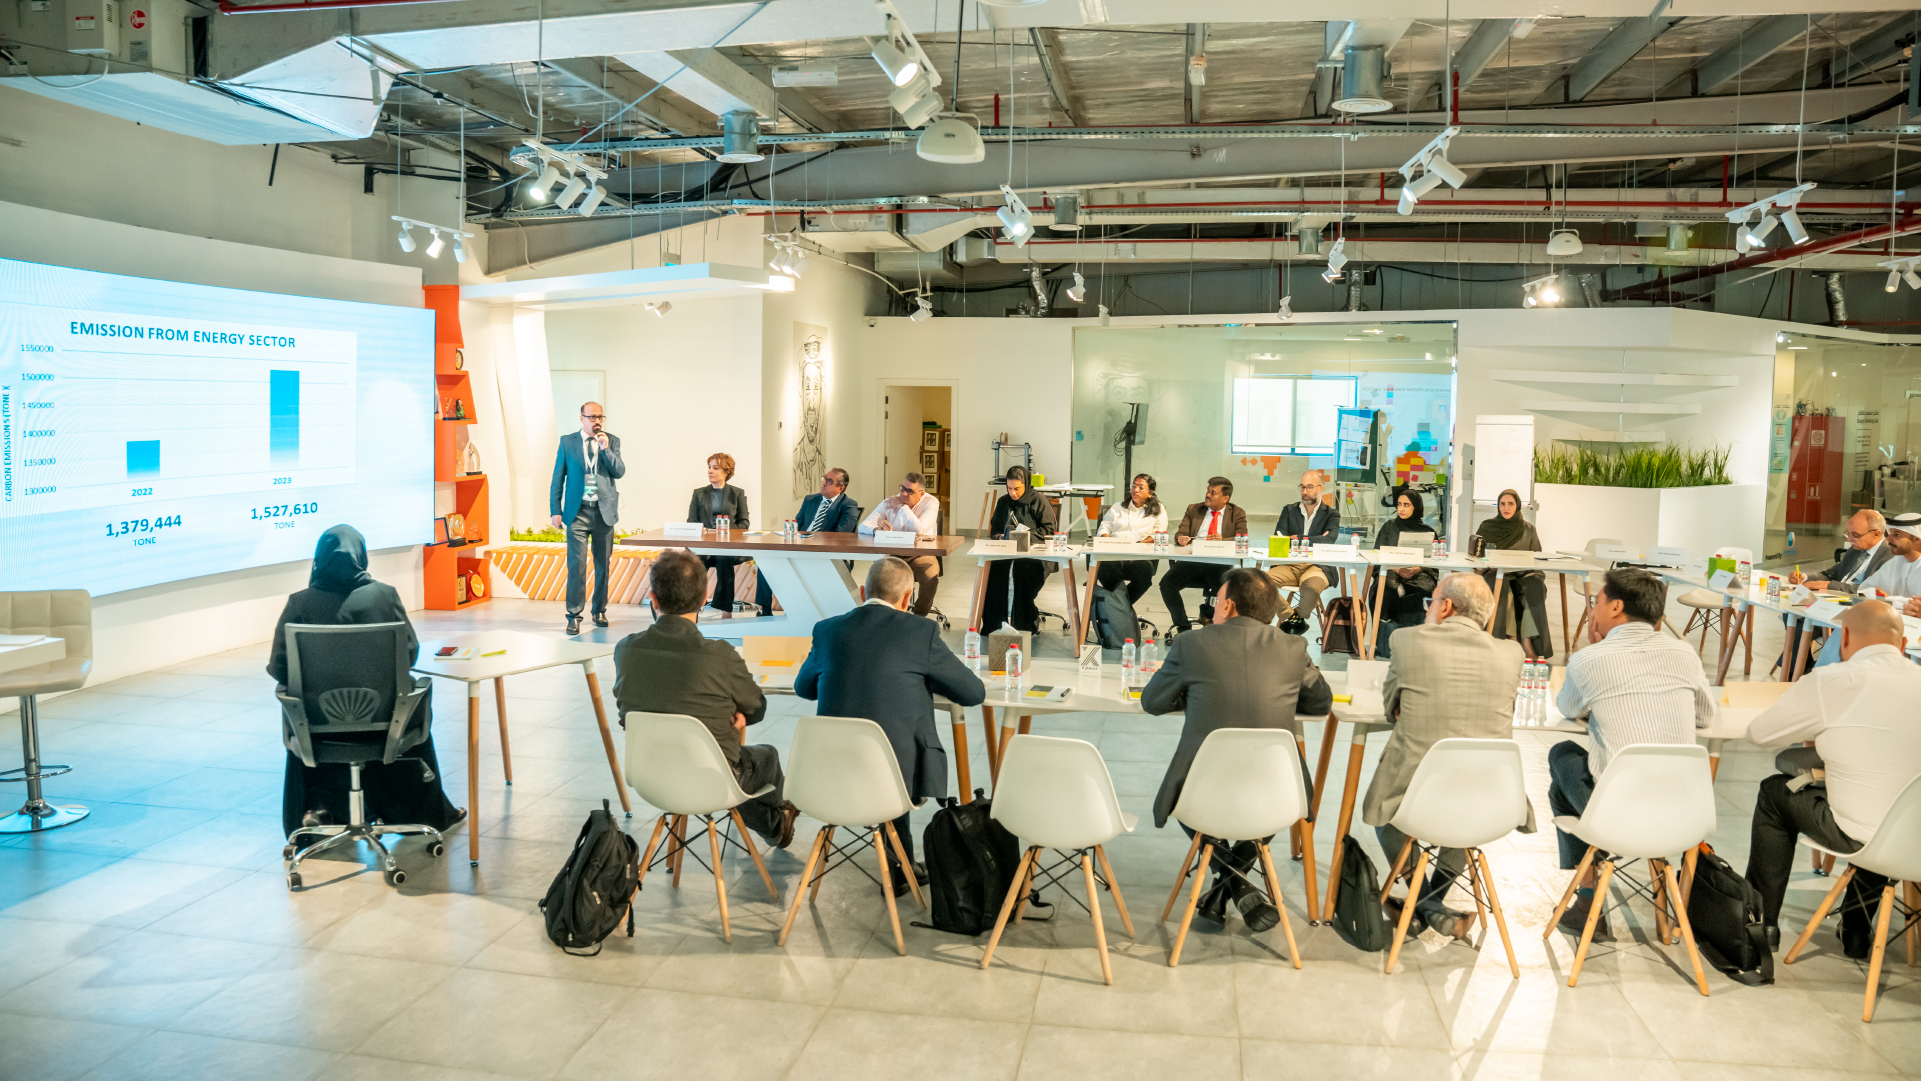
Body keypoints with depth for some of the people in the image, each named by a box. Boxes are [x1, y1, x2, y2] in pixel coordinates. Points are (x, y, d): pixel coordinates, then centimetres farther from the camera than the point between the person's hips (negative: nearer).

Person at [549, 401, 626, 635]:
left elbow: (619, 472, -5)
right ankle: (574, 616, -2)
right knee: (577, 564, -7)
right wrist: (555, 510, -2)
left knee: (602, 564, 9)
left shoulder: (612, 441, 6)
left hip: (604, 511, 2)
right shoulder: (567, 442, 3)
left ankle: (599, 611, 22)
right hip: (578, 511, -2)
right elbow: (558, 478, 4)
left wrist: (605, 449, -16)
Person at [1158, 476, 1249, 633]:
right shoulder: (1193, 509, 22)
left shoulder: (1238, 514, 15)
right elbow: (1180, 534, 12)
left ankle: (1206, 614, -5)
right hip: (1191, 561, 2)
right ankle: (1183, 626, -12)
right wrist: (1181, 539, -13)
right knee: (1166, 582, -25)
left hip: (1219, 563, -2)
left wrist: (1223, 541, -20)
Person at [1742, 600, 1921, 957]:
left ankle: (1763, 922, 32)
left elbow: (1757, 733, -1)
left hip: (1860, 840, -5)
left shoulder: (1828, 683, -15)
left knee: (1775, 792, 19)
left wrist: (1810, 726, 18)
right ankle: (1857, 932, 46)